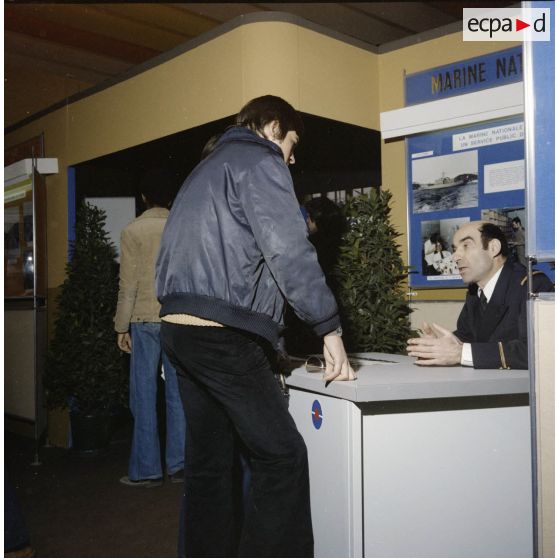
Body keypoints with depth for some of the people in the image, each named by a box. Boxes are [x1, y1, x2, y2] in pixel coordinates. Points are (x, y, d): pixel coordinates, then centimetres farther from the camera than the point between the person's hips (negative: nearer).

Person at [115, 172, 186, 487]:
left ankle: (147, 470, 8)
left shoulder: (133, 231, -2)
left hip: (145, 319, -2)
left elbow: (128, 284, -4)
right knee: (178, 393, 8)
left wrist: (122, 327, 2)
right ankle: (179, 464, 13)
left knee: (145, 395, 3)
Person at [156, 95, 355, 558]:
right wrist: (330, 328, -11)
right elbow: (289, 251, -14)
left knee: (209, 463, 13)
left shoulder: (208, 168, 25)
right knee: (283, 457, -5)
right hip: (223, 333, -10)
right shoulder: (259, 162, -2)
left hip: (180, 327, 10)